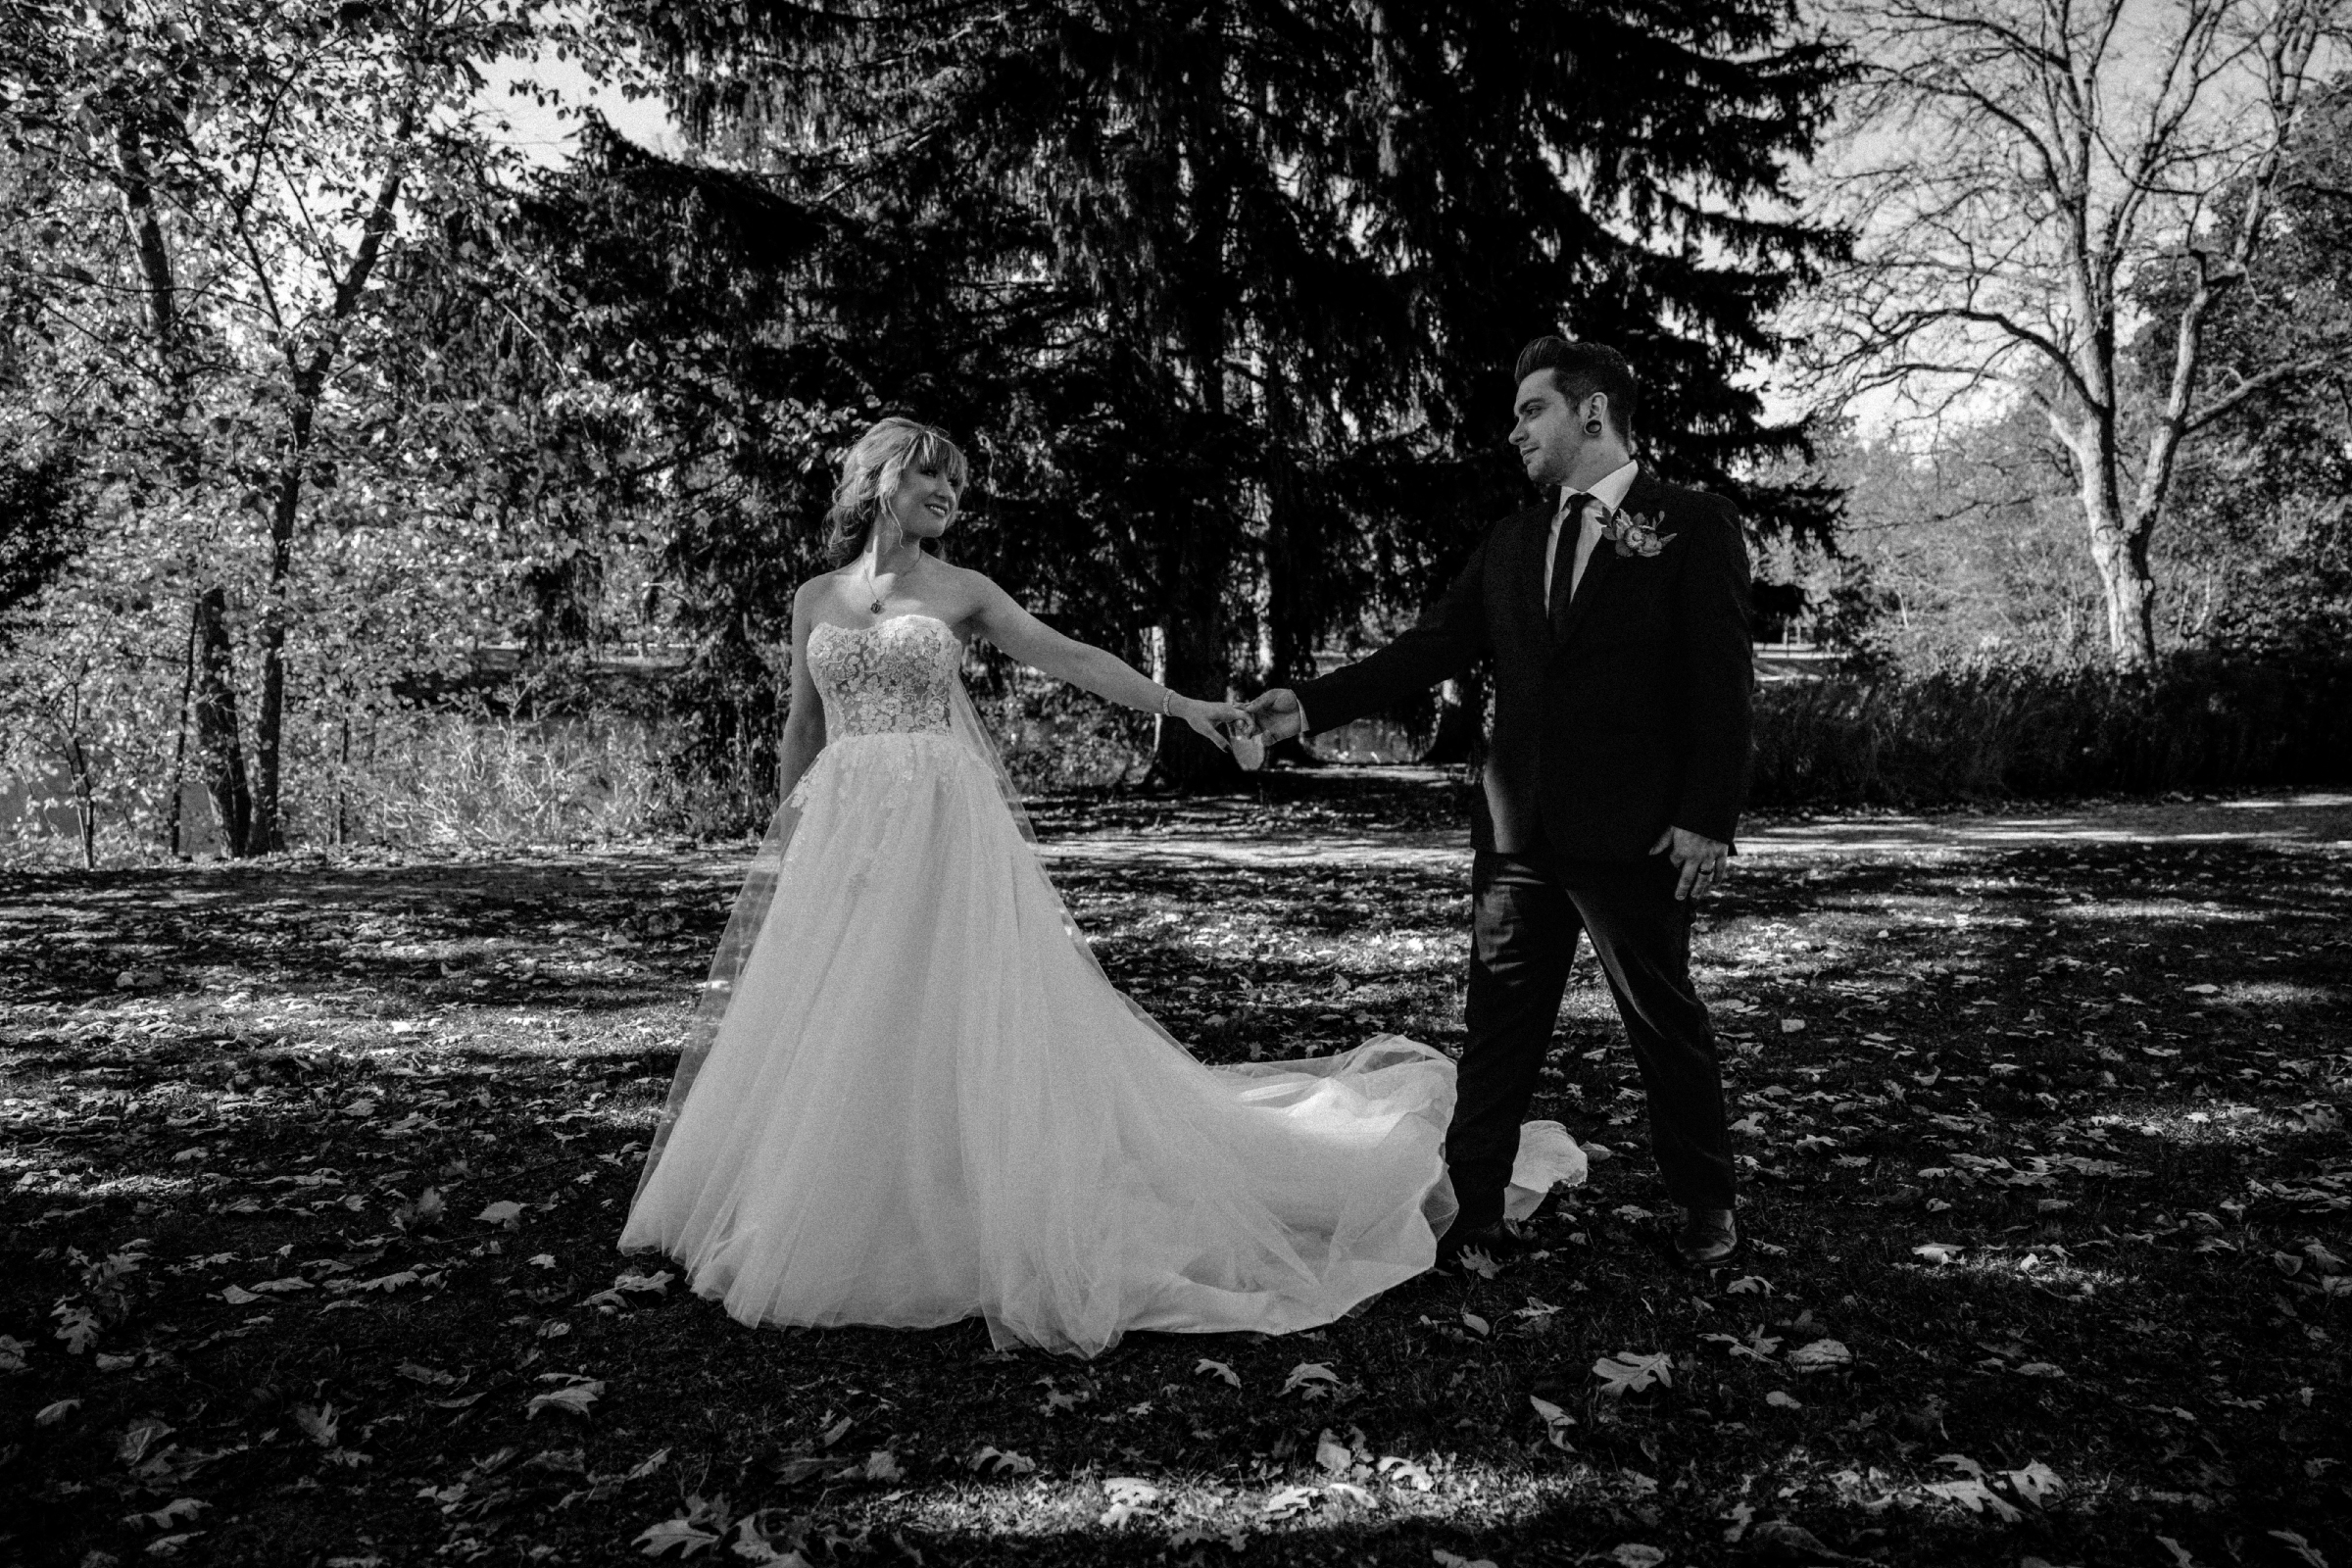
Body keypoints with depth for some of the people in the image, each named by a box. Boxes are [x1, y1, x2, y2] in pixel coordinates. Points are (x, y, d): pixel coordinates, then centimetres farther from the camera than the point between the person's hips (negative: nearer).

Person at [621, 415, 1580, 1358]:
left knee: (957, 1019, -6)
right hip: (840, 831, 3)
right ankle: (828, 1228, 22)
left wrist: (1181, 705, -3)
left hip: (944, 826, -2)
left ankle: (977, 1220, 7)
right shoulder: (814, 599, 12)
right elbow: (801, 728, 17)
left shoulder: (960, 591, 6)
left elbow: (1069, 658, 3)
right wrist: (787, 838, 16)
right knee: (830, 1032, 6)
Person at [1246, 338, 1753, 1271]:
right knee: (1498, 1026, 10)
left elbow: (1722, 682, -7)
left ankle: (1705, 1204, 29)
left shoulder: (1694, 526, -2)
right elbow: (1430, 649, 8)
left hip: (1634, 835, -4)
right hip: (1517, 832, 5)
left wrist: (1708, 818, -13)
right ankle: (1471, 1207, 20)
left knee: (1667, 1023, 10)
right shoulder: (1510, 543, 13)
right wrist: (1312, 706, -2)